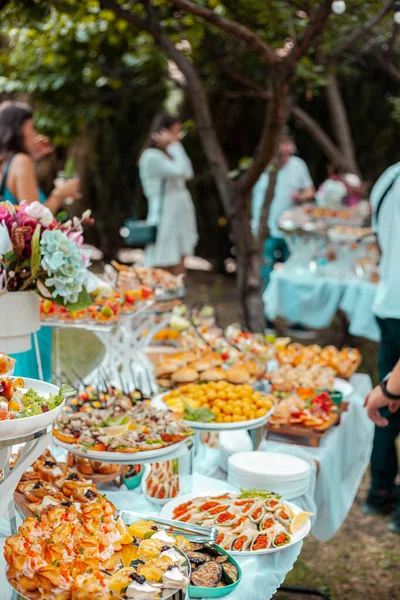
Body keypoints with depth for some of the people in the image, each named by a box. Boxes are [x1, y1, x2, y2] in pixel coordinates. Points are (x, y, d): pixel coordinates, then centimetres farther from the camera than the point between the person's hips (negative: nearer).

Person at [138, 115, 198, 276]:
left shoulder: (167, 155, 17)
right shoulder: (151, 156, -12)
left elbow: (188, 173, 7)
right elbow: (180, 171, -21)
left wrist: (175, 146, 7)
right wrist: (175, 145, -11)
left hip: (179, 217, 9)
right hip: (164, 218, -9)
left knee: (178, 272, 8)